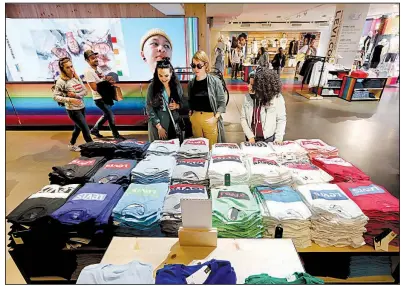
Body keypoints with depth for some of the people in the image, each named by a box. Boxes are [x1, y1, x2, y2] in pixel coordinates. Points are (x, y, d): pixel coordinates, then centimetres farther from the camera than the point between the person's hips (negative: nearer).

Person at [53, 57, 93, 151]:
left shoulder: (77, 77, 1)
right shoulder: (61, 81, -15)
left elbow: (85, 91, 0)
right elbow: (55, 96, -14)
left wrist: (75, 95, -17)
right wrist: (70, 99, -24)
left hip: (81, 107, 6)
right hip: (73, 110, -6)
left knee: (78, 128, 21)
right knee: (86, 130, -5)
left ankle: (72, 145, 42)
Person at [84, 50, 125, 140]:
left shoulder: (97, 68, 8)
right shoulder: (88, 71, -18)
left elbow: (103, 79, 17)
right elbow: (95, 87, -23)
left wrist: (108, 79, -6)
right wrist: (106, 81, -18)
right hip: (100, 98, -9)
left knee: (106, 115, 20)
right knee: (111, 116, -1)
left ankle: (94, 130, 36)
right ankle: (116, 135, 15)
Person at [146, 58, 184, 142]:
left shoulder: (177, 85, 0)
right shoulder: (152, 86, -8)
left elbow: (183, 102, 10)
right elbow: (149, 108, -8)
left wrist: (177, 106, -13)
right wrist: (159, 127, -13)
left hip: (174, 124, 3)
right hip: (158, 125, -2)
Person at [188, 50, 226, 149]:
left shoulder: (215, 81, -6)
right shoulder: (191, 83, 5)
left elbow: (222, 103, -6)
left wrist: (215, 118, -16)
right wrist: (190, 114, 0)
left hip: (210, 118, -3)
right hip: (195, 118, 4)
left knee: (211, 148, 4)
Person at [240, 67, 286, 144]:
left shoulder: (277, 98, -13)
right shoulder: (248, 97, -7)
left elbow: (281, 119, -5)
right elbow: (243, 118, -5)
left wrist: (279, 137, -13)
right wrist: (250, 136, -12)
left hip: (269, 139, -2)